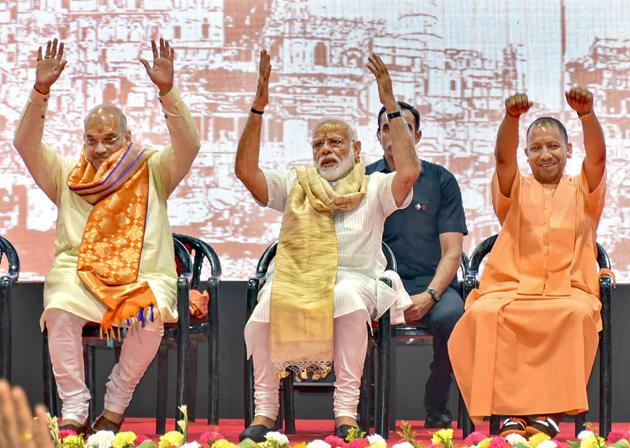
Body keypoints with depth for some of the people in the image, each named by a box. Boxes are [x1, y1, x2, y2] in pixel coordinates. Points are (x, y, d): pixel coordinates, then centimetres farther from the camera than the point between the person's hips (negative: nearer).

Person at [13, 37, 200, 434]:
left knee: (151, 318, -34)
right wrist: (41, 91, -10)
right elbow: (26, 145, 4)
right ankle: (74, 410, -23)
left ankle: (115, 406, -13)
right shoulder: (68, 175, 16)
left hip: (143, 277, -1)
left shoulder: (152, 173, 11)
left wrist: (167, 91, -18)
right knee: (60, 309, -33)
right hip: (79, 274, 1)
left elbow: (188, 146, -6)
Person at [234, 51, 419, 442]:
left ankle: (347, 413, -33)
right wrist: (259, 107, -3)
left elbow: (409, 172, -8)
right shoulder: (294, 186, 20)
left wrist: (391, 106, -9)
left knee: (349, 296, -38)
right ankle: (265, 412, -24)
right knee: (270, 301, -32)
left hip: (356, 279, -2)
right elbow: (246, 170, 5)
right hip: (297, 278, 2)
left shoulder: (373, 189, 13)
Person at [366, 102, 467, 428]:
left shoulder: (441, 180, 11)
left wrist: (429, 296, -13)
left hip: (431, 284, 0)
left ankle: (437, 408, -12)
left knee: (451, 315, -35)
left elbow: (452, 252, 4)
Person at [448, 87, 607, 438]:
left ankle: (549, 410, -27)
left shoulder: (583, 191, 17)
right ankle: (511, 410, -29)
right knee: (483, 313, -34)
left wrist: (587, 114, -22)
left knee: (576, 314, -37)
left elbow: (597, 155, -2)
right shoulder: (516, 190, 18)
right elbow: (504, 157, -2)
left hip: (568, 291, 0)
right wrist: (512, 117, -23)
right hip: (512, 288, 0)